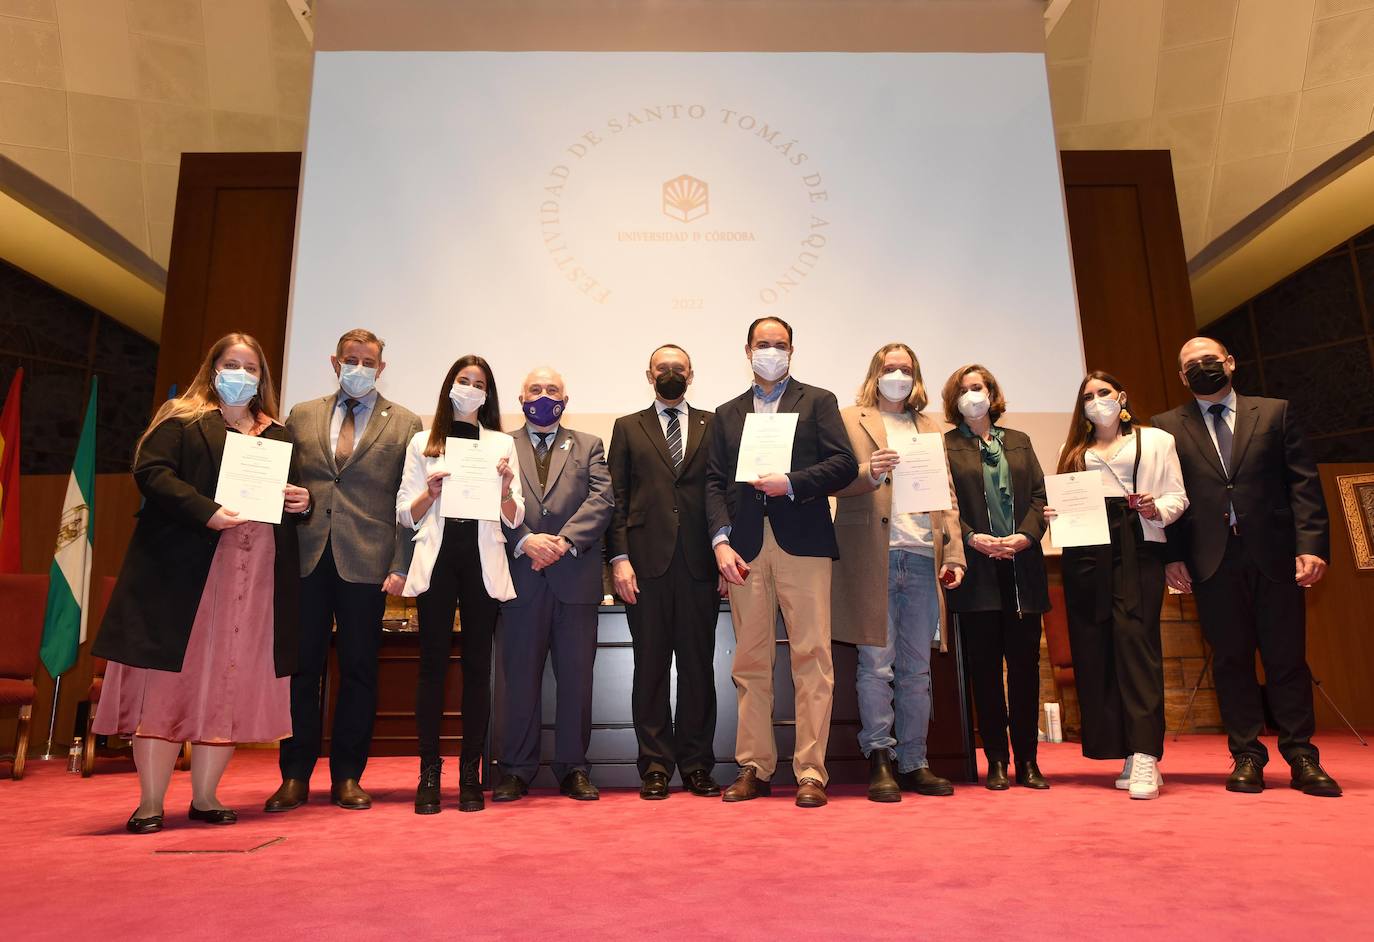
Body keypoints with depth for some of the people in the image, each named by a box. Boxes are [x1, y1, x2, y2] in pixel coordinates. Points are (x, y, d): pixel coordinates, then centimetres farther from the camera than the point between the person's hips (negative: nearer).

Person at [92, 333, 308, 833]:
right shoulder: (181, 419, 6)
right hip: (184, 570, -3)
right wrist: (205, 511, -20)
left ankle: (205, 797, 15)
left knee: (230, 683, 5)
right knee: (169, 677, -2)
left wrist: (303, 501, 0)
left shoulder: (278, 434, 18)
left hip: (254, 577, 4)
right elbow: (151, 472, -7)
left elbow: (292, 492, 23)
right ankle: (150, 802, 7)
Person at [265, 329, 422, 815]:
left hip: (366, 562, -2)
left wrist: (400, 566, -5)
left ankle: (347, 777, 16)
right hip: (305, 557, 2)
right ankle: (295, 775, 17)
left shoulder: (404, 423, 7)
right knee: (301, 666, 5)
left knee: (358, 670, 4)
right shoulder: (301, 416, 15)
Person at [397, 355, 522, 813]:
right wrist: (430, 493, -10)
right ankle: (429, 772, 7)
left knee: (477, 664, 2)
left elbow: (515, 519, 9)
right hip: (437, 556, 0)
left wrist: (506, 490, -11)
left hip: (483, 559, 0)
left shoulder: (501, 444, 13)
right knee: (433, 662, -1)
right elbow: (405, 515, 9)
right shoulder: (422, 443, 12)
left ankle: (471, 774, 9)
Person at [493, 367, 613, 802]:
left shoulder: (588, 446, 15)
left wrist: (564, 541, -14)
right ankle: (516, 770, 15)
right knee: (520, 677, 4)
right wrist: (525, 540, -17)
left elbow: (601, 499, 0)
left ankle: (573, 768, 15)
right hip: (522, 577, 0)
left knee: (577, 677, 4)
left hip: (575, 575, 1)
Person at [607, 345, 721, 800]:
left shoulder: (712, 425, 13)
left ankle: (697, 765, 15)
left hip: (699, 562, 0)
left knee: (698, 665, 4)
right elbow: (616, 497, 7)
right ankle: (655, 766, 14)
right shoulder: (628, 427, 14)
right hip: (646, 562, 0)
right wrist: (619, 557, -4)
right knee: (651, 666, 4)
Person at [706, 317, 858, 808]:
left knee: (812, 657, -4)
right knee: (750, 662, 5)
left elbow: (845, 464, 1)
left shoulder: (818, 401, 12)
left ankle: (811, 772, 4)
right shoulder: (727, 413, 20)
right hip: (746, 547, 3)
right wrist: (721, 540, -3)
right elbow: (715, 483, 11)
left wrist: (790, 483, -12)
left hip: (803, 542, -2)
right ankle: (754, 768, 15)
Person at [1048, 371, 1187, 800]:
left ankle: (1145, 757, -16)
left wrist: (1156, 510, -13)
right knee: (1092, 651, -2)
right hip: (1084, 552, 3)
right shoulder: (1072, 450, 23)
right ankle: (1130, 755, 6)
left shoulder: (1155, 440, 15)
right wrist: (1052, 516, -5)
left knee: (1135, 638, -15)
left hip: (1136, 547, -3)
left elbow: (1177, 497, 7)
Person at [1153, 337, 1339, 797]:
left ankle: (1302, 758, 17)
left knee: (1287, 658, 5)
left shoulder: (1275, 412, 10)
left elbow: (1304, 483, 4)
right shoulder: (1167, 426, 8)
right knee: (1231, 659, 5)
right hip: (1213, 560, 0)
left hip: (1275, 554, 0)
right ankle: (1247, 756, 14)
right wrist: (1172, 555, -5)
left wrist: (1312, 545, -6)